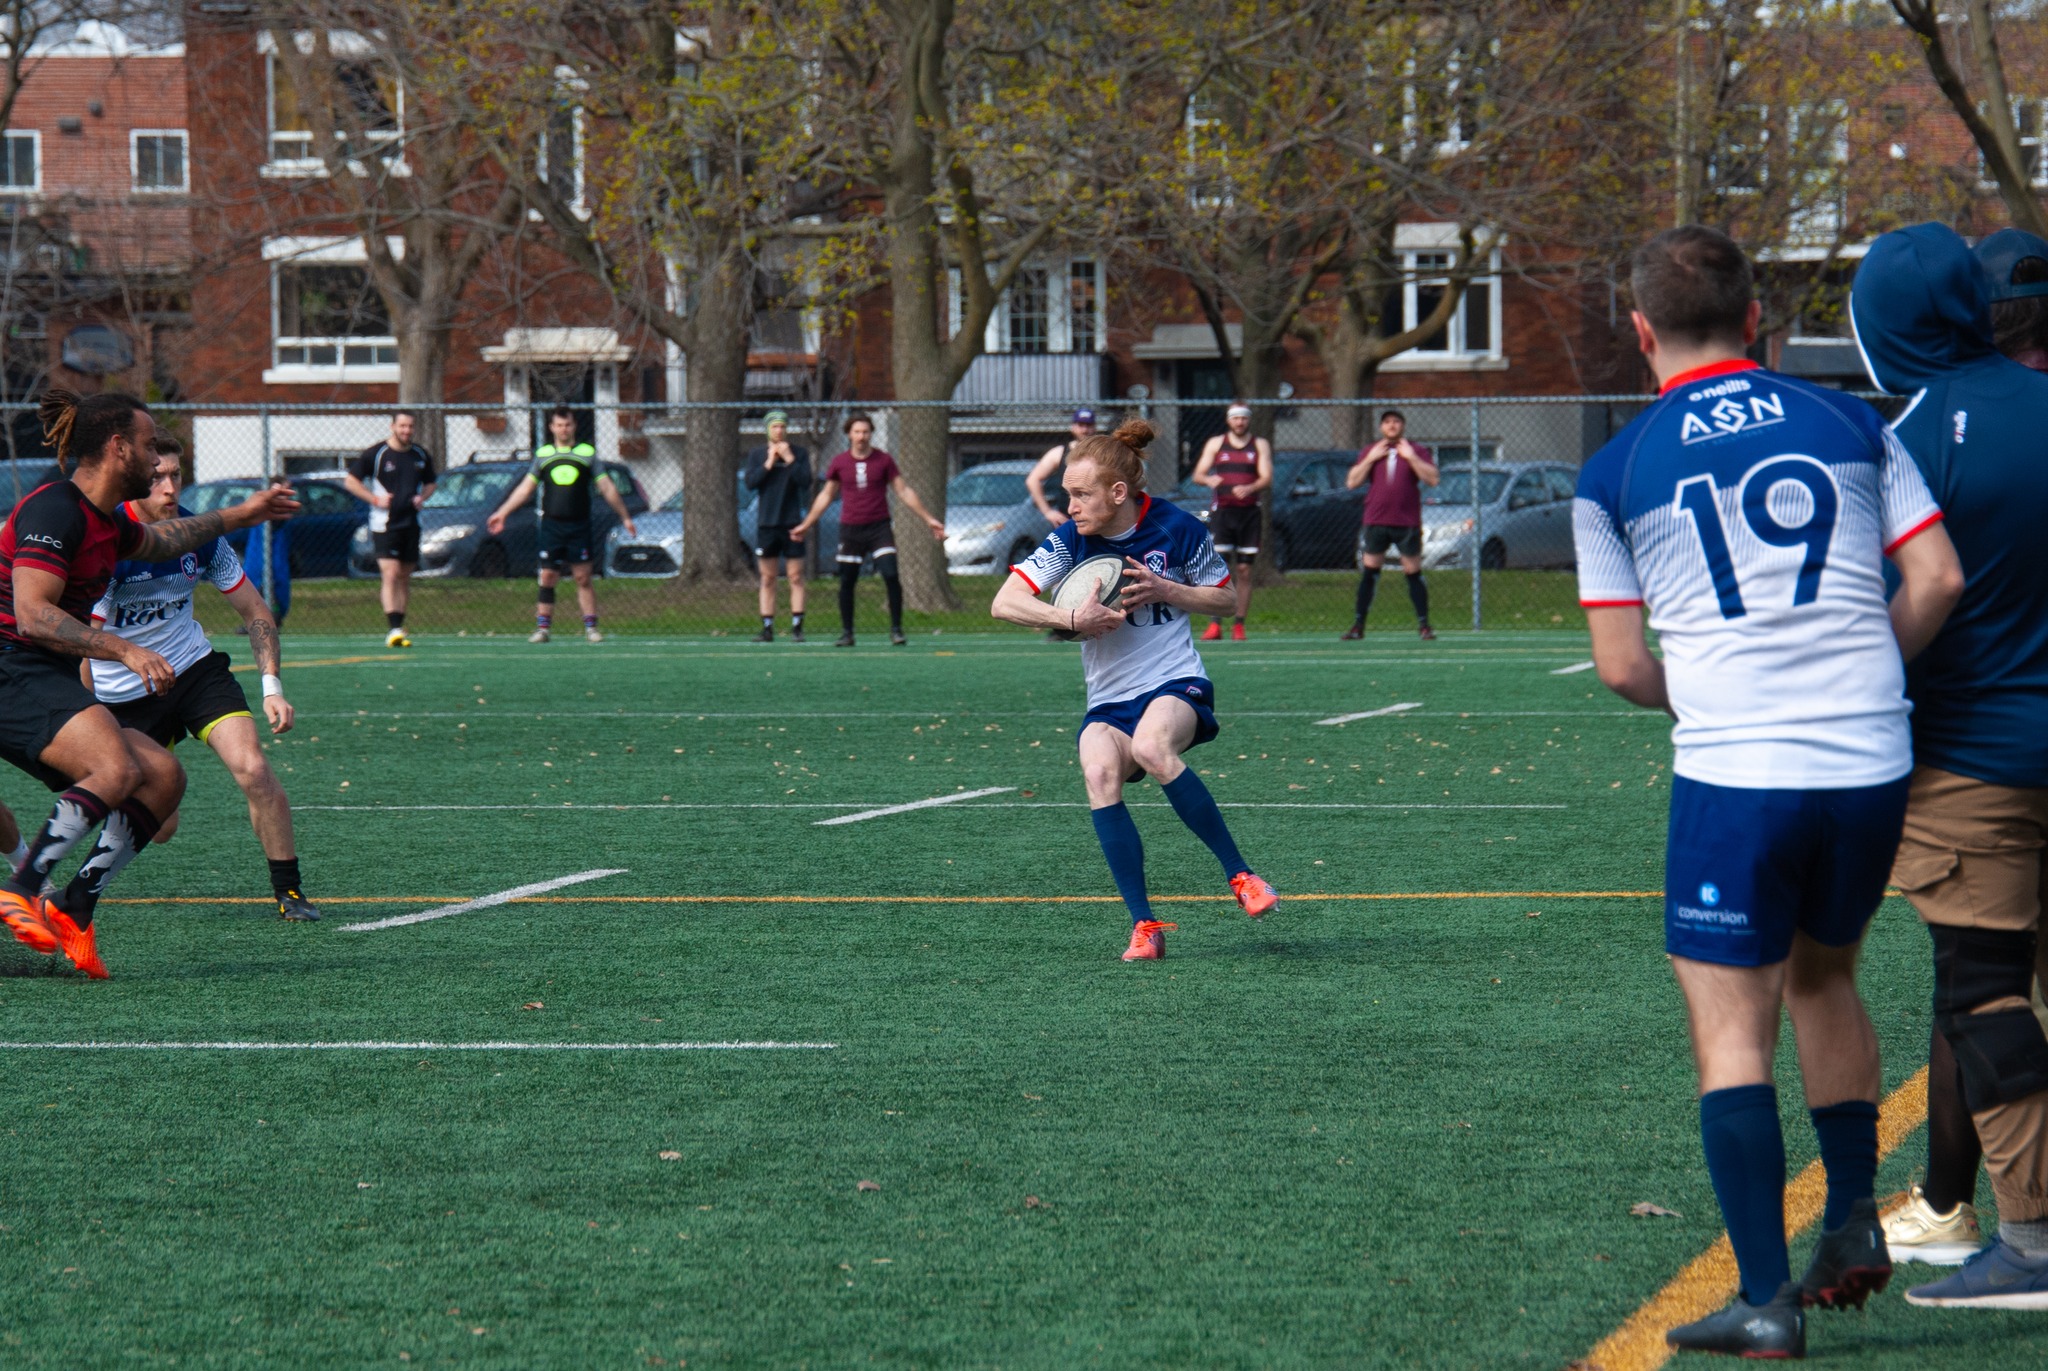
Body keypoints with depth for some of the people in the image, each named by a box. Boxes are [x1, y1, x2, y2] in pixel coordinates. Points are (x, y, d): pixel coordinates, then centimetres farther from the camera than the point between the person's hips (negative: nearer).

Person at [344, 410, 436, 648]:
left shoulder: (421, 455, 10)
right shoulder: (375, 454, -6)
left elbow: (430, 483, 23)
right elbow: (350, 480, -2)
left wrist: (422, 497, 1)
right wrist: (375, 499, -13)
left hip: (411, 524, 5)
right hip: (385, 524, -5)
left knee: (405, 577, 8)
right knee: (391, 574, -16)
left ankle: (398, 627, 16)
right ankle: (394, 629, -21)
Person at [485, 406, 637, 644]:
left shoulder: (587, 453, 7)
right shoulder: (543, 454, 10)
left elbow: (606, 487, 9)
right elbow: (525, 488, 15)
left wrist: (625, 517, 9)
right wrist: (502, 513, 12)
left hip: (579, 526, -1)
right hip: (551, 525, 1)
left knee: (583, 578, -2)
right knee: (547, 577, -1)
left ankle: (591, 627, 0)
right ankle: (543, 628, 3)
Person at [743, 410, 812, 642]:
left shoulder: (800, 453, 2)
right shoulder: (757, 455, 7)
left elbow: (806, 482, -10)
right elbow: (750, 482, -4)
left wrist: (789, 459, -14)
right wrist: (768, 464, -11)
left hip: (792, 523, -2)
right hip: (766, 524, 2)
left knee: (796, 577, -3)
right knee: (767, 579, 4)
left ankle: (797, 627, -2)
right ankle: (767, 628, 6)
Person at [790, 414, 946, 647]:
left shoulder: (884, 460, 1)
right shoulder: (840, 463, 4)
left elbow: (904, 492, 5)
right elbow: (826, 496, 16)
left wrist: (929, 519, 2)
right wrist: (806, 525, 16)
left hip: (879, 527, -1)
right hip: (850, 529, 1)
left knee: (891, 576, -15)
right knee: (846, 582, 3)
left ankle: (896, 629, -6)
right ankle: (846, 633, 14)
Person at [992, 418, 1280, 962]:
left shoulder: (1177, 528, -6)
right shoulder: (1069, 540, -3)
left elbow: (1223, 597, 7)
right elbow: (1004, 603, -8)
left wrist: (1161, 589, -11)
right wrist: (1073, 619, -23)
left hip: (1176, 683, -2)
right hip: (1108, 701, 3)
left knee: (1151, 746, -36)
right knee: (1099, 771, -30)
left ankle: (1240, 875, -22)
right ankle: (1144, 925, -25)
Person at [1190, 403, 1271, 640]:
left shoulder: (1260, 446, 9)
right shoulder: (1215, 444, 10)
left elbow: (1267, 479, -2)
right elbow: (1198, 474, 5)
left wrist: (1249, 488, -23)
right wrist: (1208, 480, -19)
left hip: (1249, 512, 1)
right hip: (1222, 511, -1)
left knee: (1245, 571, 0)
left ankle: (1239, 625, 4)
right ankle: (1215, 624, -12)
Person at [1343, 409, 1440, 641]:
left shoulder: (1417, 451, 6)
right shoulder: (1370, 452, 13)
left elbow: (1433, 478, -6)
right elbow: (1351, 482, 6)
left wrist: (1411, 457, -11)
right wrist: (1371, 459, -2)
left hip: (1407, 524, -2)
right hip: (1376, 523, 2)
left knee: (1413, 573, 0)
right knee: (1368, 573, -1)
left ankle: (1424, 625, 7)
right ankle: (1358, 626, 3)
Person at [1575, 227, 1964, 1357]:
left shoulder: (1614, 473, 3)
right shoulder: (1851, 426, 9)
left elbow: (1621, 667, 3)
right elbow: (1937, 580, 5)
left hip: (1733, 772, -3)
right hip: (1872, 760, 3)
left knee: (1731, 1024, 3)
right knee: (1824, 978, 25)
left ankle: (1765, 1299, -1)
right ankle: (1854, 1220, 20)